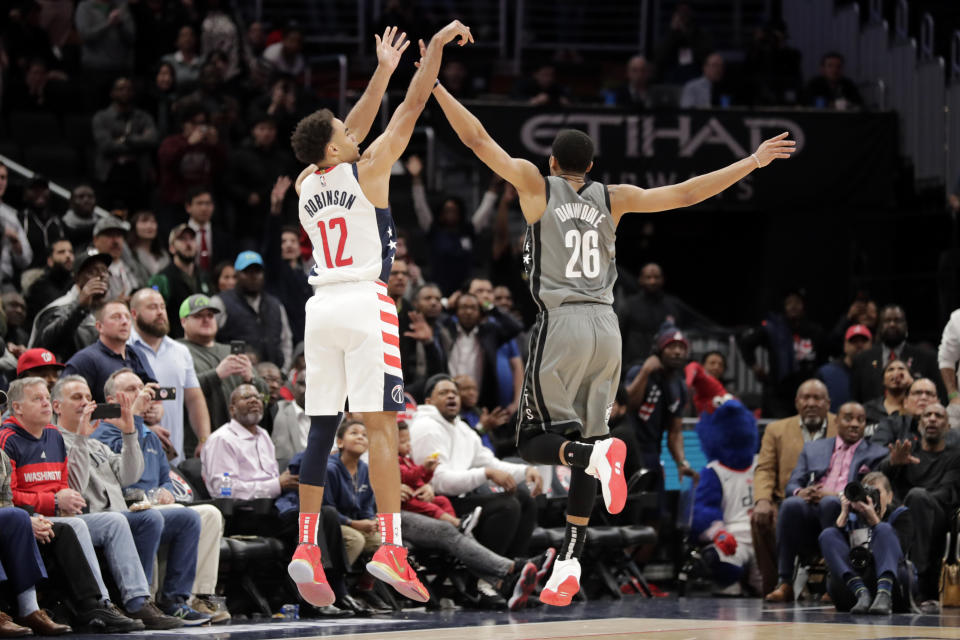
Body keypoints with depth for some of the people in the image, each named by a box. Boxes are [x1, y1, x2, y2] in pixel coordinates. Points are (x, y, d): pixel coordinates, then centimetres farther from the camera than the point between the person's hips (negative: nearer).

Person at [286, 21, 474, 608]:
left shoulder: (306, 183, 14)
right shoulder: (367, 169, -2)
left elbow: (353, 131, 27)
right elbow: (413, 106, 1)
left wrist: (383, 70, 33)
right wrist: (437, 45, 10)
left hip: (322, 306, 6)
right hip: (366, 301, -6)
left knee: (321, 429, 7)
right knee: (382, 424, -10)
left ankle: (307, 545, 1)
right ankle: (390, 547, -18)